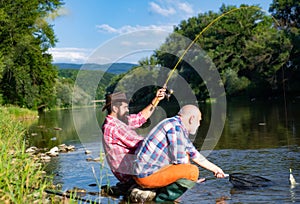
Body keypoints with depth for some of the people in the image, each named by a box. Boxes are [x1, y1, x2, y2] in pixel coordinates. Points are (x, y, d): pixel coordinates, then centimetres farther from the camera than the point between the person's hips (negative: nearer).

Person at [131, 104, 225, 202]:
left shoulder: (181, 129, 16)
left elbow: (195, 155, 28)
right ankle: (161, 199, -6)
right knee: (192, 171, -16)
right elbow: (179, 160, -15)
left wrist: (215, 168, 34)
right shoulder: (175, 126, -15)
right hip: (147, 175, -10)